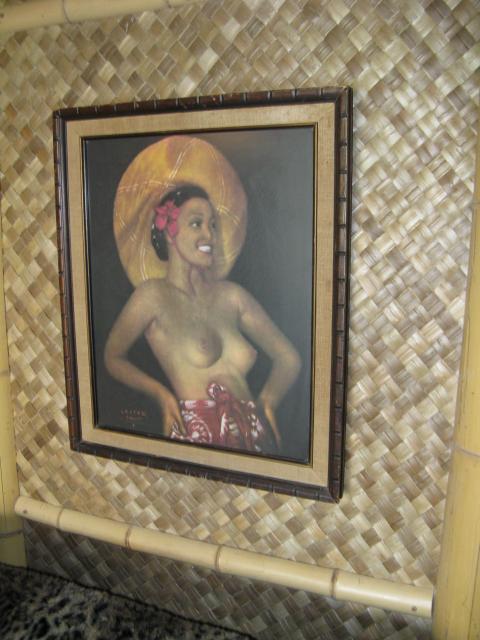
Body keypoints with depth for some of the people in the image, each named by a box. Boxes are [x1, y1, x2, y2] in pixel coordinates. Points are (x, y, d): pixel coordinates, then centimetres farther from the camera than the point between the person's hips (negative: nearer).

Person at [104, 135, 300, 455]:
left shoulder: (231, 295, 10)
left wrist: (266, 404, 4)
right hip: (198, 437, -3)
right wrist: (161, 394, 0)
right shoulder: (153, 295, 0)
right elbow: (114, 359, 12)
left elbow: (289, 359, 17)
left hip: (255, 438, 4)